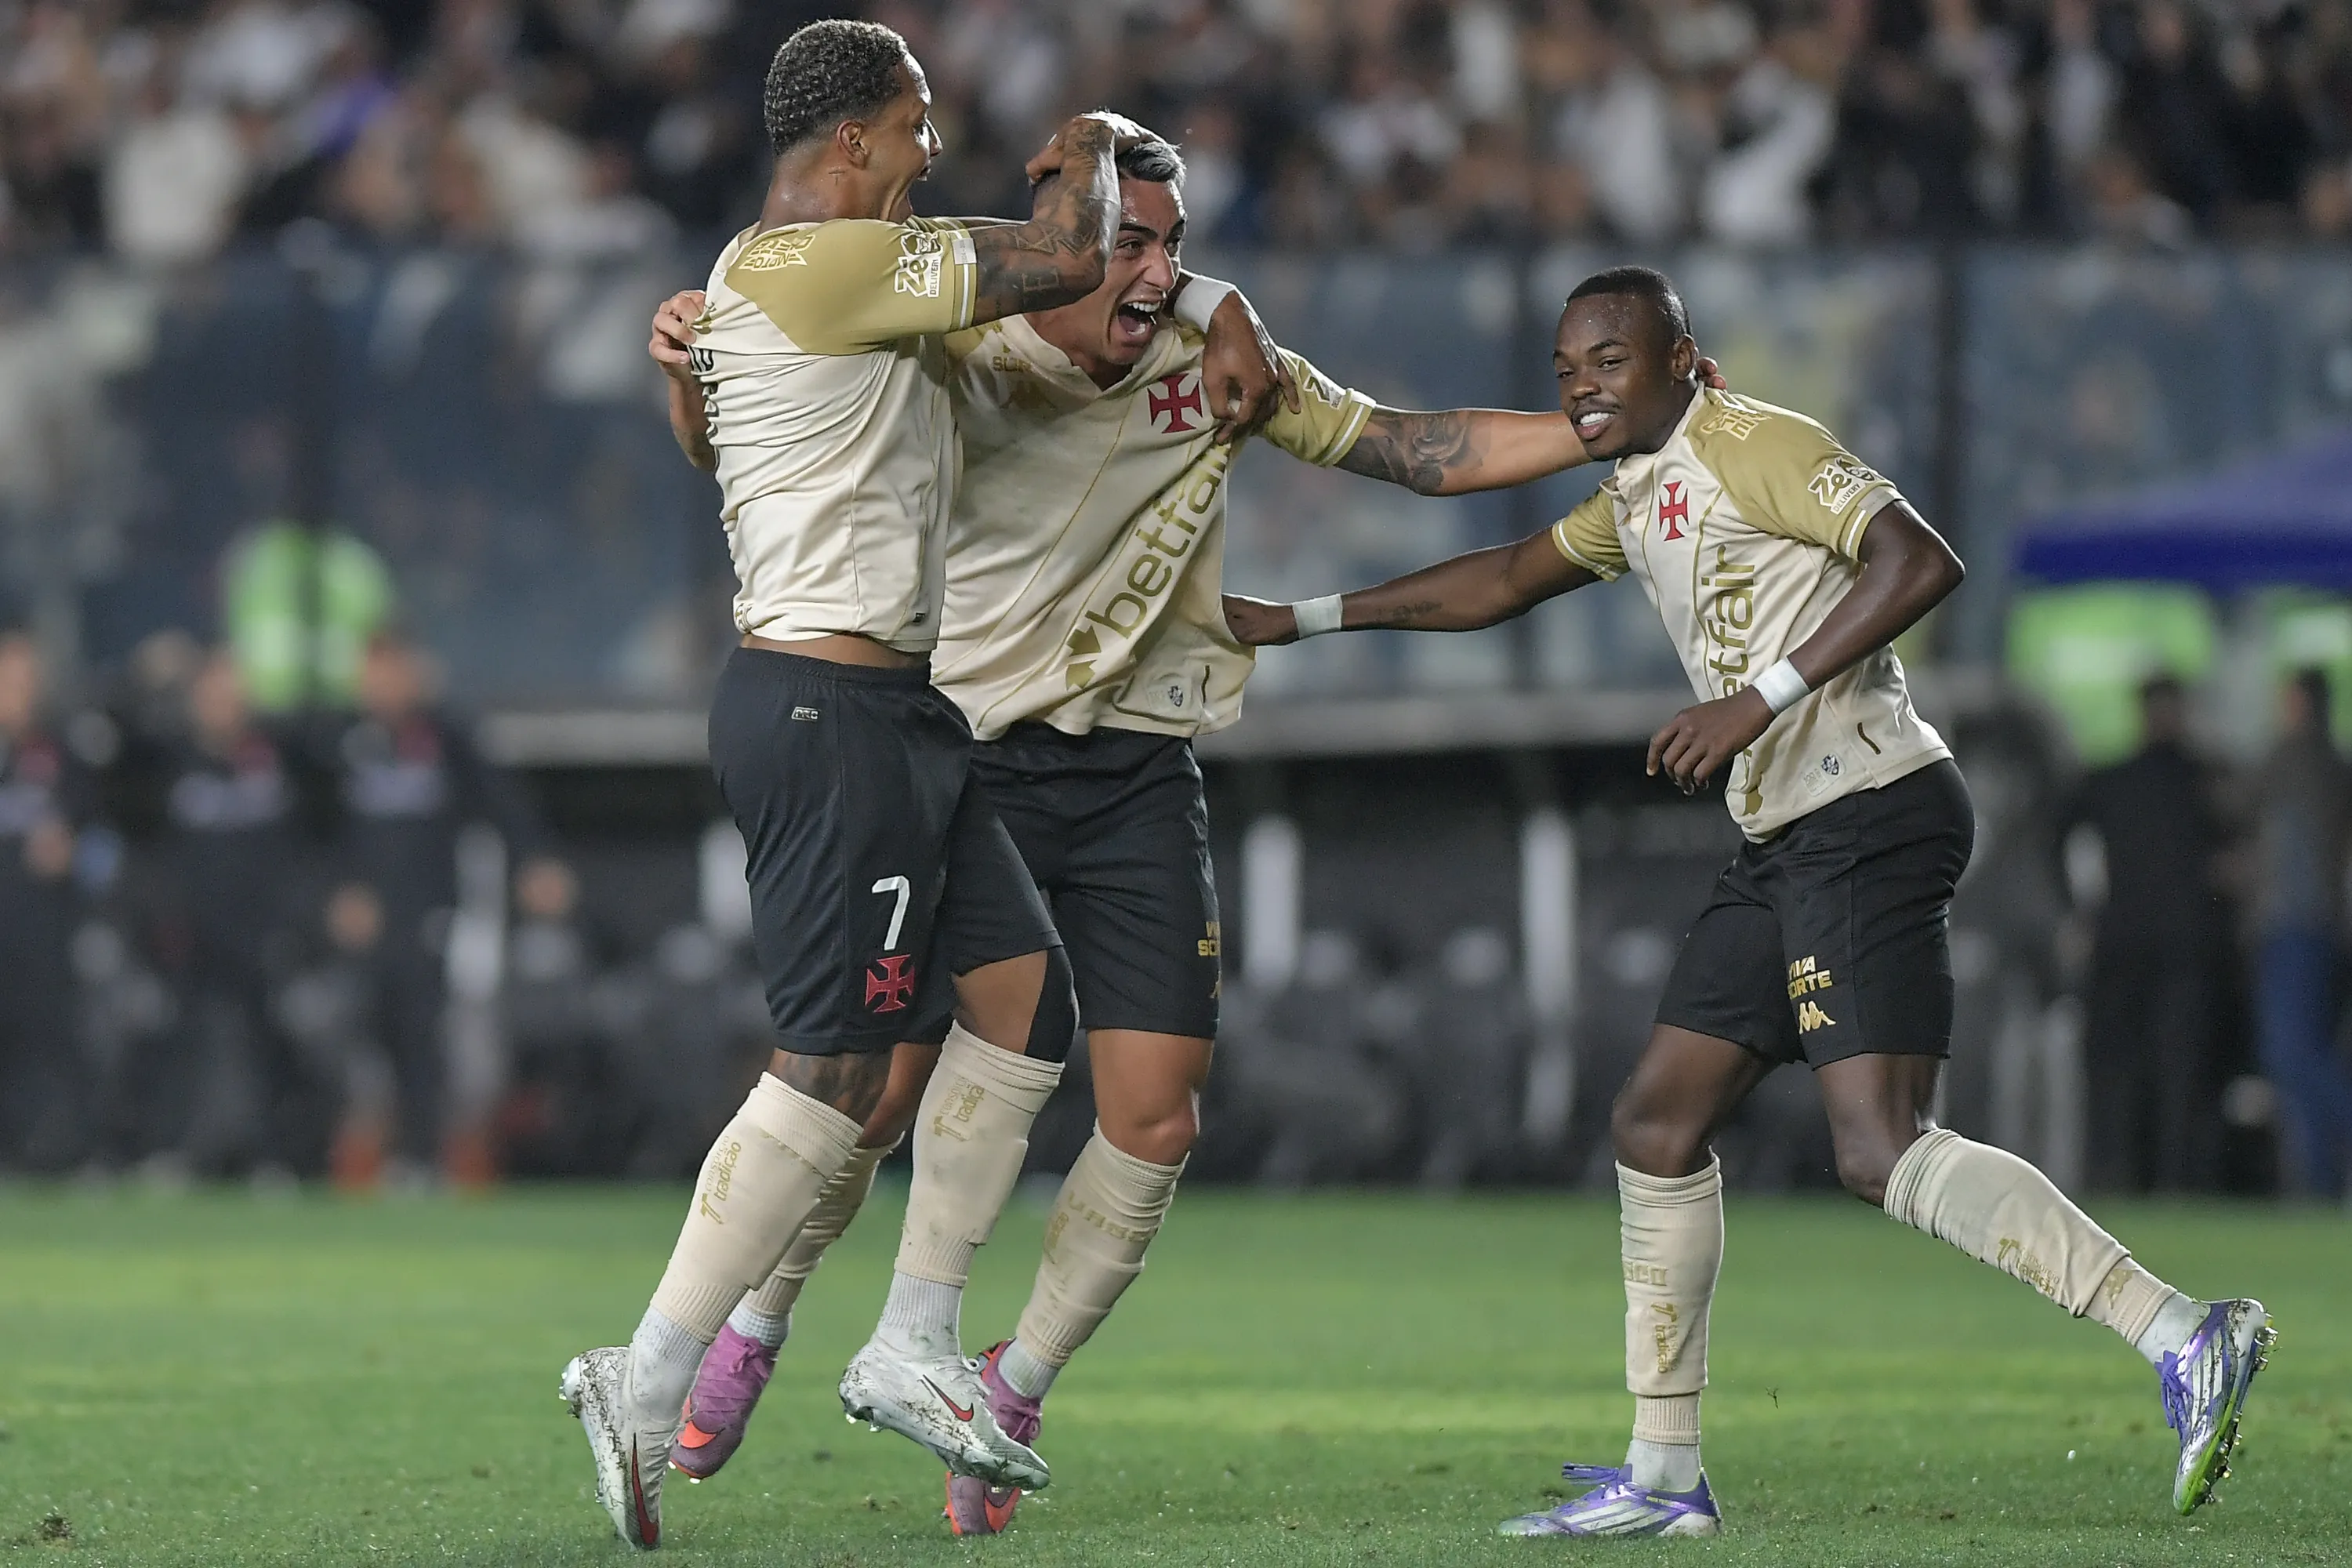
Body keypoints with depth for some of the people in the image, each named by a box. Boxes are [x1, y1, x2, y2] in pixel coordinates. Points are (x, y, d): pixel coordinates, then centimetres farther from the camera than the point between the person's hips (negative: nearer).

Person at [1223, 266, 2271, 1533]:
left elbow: (1920, 563, -21)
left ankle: (2182, 1341, -26)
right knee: (1656, 1126, 11)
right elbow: (1501, 583, 36)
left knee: (1884, 1155, -21)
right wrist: (1297, 620, 38)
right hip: (1787, 844, 10)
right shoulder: (1639, 492, 21)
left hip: (1869, 818, -10)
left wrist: (1762, 700, -23)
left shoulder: (1753, 448, -9)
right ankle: (1664, 1476, 18)